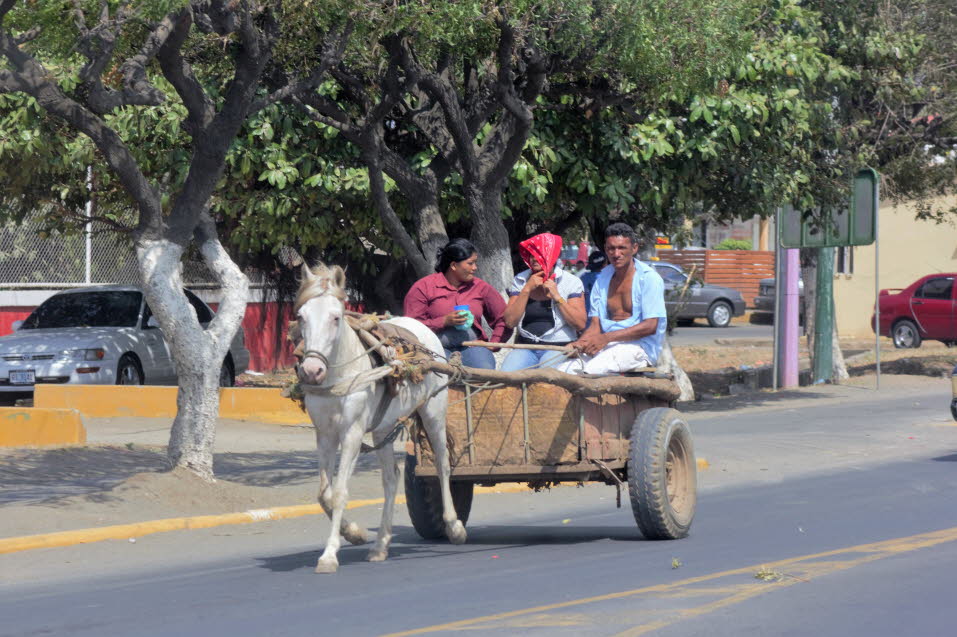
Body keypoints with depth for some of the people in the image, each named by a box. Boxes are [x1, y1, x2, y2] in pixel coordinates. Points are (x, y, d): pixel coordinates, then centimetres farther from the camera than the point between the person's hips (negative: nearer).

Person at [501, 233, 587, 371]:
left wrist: (557, 296, -11)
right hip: (525, 347, 3)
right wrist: (527, 290, -6)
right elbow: (510, 322, 0)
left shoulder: (571, 282, 3)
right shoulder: (520, 281, 11)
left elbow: (580, 324, -5)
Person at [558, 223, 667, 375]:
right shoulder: (602, 279, 17)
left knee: (591, 369, -36)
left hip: (639, 346, -6)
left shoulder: (648, 278, -2)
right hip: (608, 345, 6)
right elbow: (595, 324, 14)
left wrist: (606, 338, -20)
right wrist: (579, 343, -12)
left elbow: (651, 326, -12)